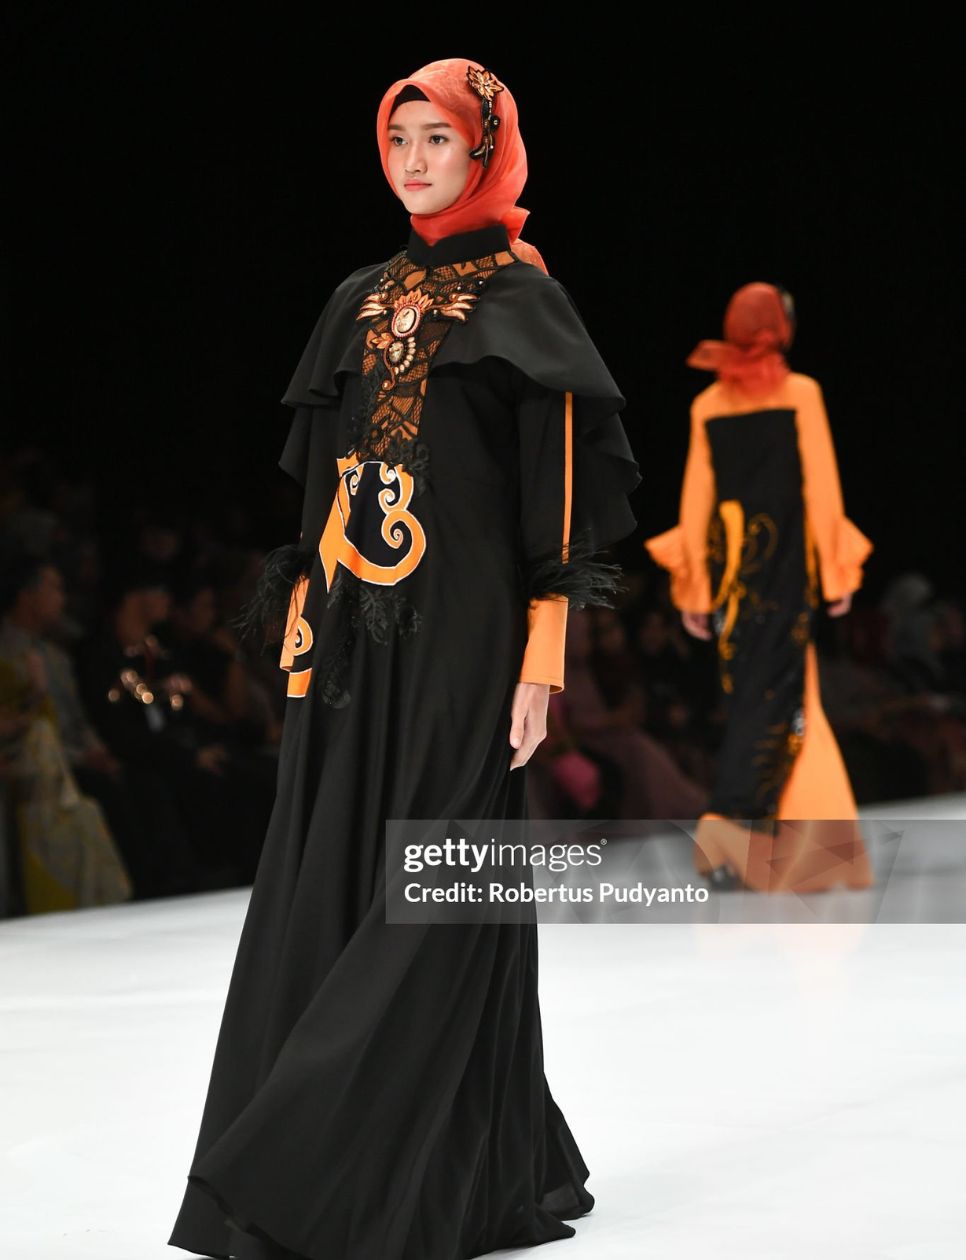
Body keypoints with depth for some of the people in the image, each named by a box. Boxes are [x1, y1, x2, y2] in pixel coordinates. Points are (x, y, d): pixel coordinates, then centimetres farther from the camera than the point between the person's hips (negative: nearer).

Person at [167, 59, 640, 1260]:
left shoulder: (522, 300, -2)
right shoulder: (362, 301, 15)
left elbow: (555, 501, -7)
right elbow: (327, 486, 16)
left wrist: (540, 663, -13)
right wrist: (304, 629, 9)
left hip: (459, 632, -6)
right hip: (353, 641, 6)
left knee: (430, 903, -7)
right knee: (326, 895, 3)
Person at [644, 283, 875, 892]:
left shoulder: (708, 404, 6)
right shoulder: (801, 393, -4)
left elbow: (696, 496, 6)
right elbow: (821, 486, -6)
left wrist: (695, 589, 10)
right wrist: (837, 572, 0)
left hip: (729, 565, 4)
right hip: (787, 563, -4)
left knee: (751, 690, 12)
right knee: (775, 695, -3)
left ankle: (799, 848, 17)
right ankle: (728, 829, -18)